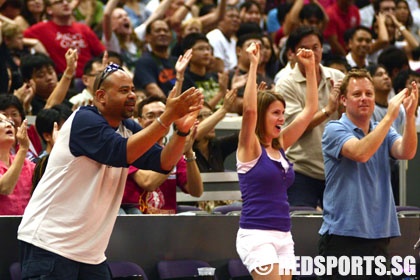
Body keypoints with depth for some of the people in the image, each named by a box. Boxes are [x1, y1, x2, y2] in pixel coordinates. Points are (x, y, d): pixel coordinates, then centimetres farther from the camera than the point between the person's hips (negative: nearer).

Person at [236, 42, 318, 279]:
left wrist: (310, 68, 10)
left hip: (284, 236, 7)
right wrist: (254, 65, -22)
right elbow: (249, 109, -22)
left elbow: (310, 110, 16)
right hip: (256, 235, -7)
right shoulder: (250, 147, -4)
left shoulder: (280, 146, 14)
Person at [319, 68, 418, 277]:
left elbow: (406, 152, -9)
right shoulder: (335, 130, -5)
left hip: (378, 234, 6)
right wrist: (389, 116, -26)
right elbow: (361, 153, -24)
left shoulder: (383, 131, 12)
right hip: (342, 235, -5)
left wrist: (410, 115, -24)